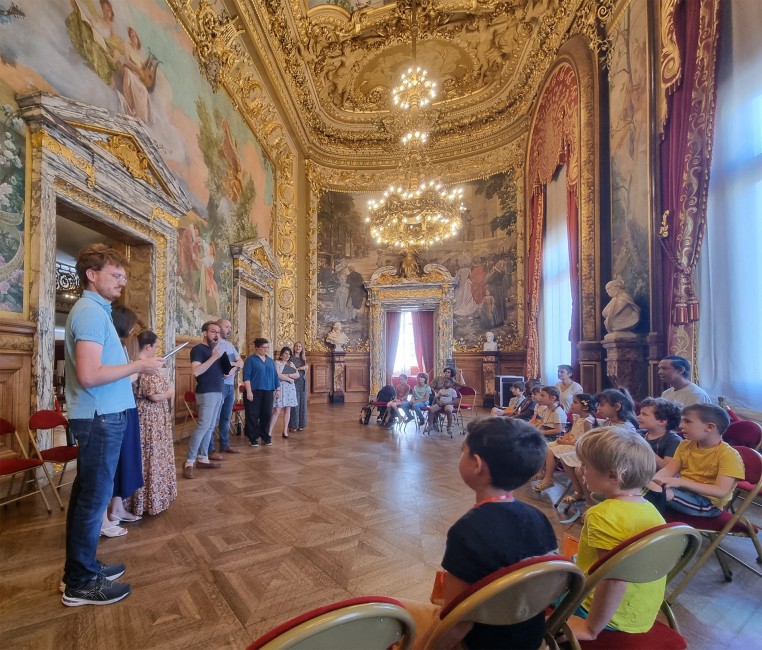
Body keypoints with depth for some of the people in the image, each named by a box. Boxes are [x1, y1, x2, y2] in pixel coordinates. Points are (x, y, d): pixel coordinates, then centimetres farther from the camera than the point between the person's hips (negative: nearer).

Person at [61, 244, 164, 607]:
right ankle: (81, 584, 15)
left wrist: (134, 368, 11)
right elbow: (89, 375, -27)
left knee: (86, 494, 18)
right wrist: (138, 366, -18)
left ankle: (81, 568, 32)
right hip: (100, 418, -10)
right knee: (94, 497, 1)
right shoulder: (91, 312, -17)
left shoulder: (94, 310, 14)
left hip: (98, 416, 10)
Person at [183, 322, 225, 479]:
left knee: (210, 427, 10)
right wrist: (214, 357, -23)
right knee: (203, 425, -12)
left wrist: (227, 370, 6)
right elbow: (196, 371, -22)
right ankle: (189, 462, -5)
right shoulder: (198, 349, -8)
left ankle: (203, 459, 16)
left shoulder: (216, 350, 18)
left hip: (218, 392, 9)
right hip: (206, 393, -9)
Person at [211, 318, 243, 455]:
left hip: (231, 385, 8)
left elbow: (241, 363, 13)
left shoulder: (230, 345, 17)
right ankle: (210, 449, 4)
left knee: (226, 417, 14)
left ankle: (225, 445, 23)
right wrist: (234, 363, -5)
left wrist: (233, 368, -8)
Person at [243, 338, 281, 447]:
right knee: (253, 415, 0)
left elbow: (275, 375, 18)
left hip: (268, 392, 5)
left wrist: (278, 389, 12)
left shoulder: (270, 361, 15)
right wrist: (248, 391, -16)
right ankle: (253, 438, 11)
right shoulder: (251, 360, -3)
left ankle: (265, 436, 18)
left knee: (267, 414, 7)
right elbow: (246, 376, -9)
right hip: (254, 392, -5)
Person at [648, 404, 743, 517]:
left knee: (664, 493, -35)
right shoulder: (685, 445, 8)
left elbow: (721, 491, -21)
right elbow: (667, 470, 1)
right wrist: (652, 481, -20)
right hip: (681, 489, 6)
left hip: (708, 502, -6)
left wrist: (681, 482, -28)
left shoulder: (728, 455, -12)